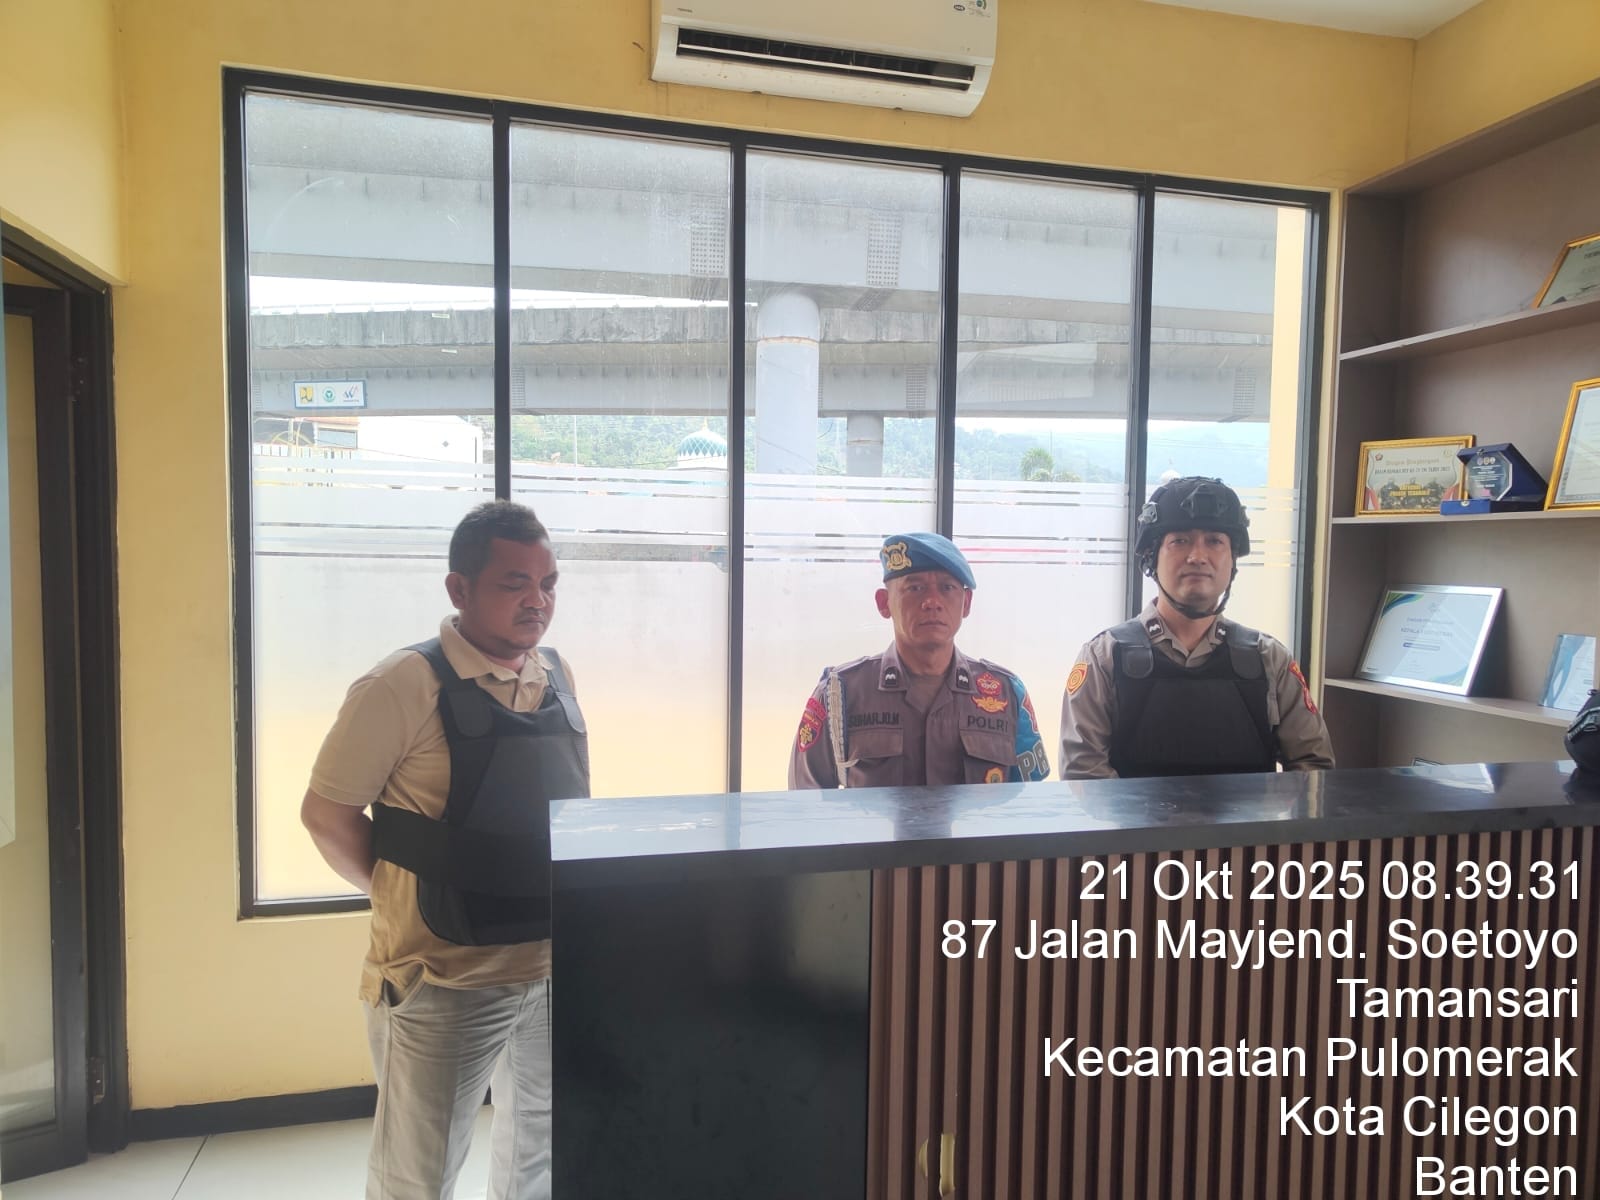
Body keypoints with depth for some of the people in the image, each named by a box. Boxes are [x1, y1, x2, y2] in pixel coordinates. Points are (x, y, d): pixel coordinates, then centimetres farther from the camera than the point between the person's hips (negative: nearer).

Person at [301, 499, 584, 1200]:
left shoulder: (557, 676, 4)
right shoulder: (406, 685, -16)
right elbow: (326, 813, -10)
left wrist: (558, 900, 9)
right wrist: (402, 896, -3)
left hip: (554, 971, 6)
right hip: (445, 979, -6)